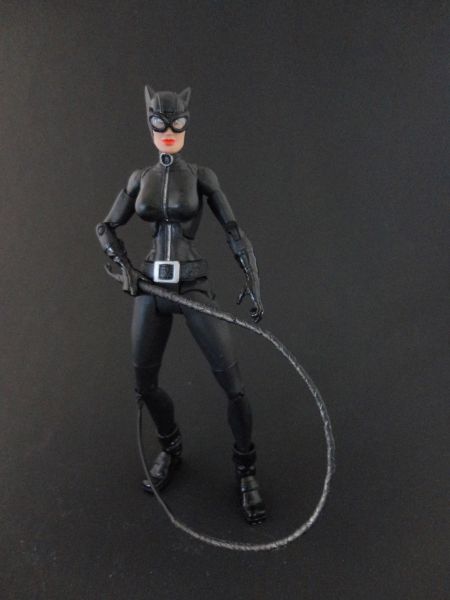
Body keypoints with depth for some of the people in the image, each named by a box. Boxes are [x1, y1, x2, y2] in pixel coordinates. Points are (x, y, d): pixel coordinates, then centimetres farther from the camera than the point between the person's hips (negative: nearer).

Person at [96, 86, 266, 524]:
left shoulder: (201, 177, 1)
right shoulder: (140, 179, 8)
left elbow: (233, 231, -1)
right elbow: (105, 228, 15)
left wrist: (252, 279, -12)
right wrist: (124, 266, -2)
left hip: (194, 287, -3)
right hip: (152, 289, 3)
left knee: (233, 385, -9)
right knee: (144, 384, 10)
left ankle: (245, 473, 13)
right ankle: (170, 450, 38)